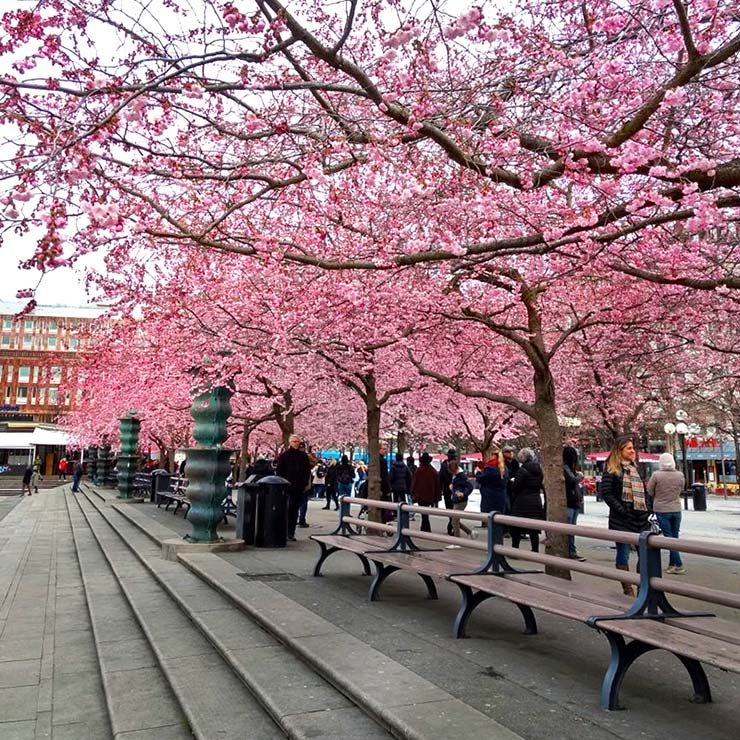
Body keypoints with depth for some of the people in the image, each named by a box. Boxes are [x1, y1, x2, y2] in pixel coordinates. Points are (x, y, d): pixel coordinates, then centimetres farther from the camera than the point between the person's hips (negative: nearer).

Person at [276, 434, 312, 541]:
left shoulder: (303, 455, 10)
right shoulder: (284, 455, 3)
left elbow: (307, 470, 11)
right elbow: (280, 471, 2)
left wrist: (305, 482, 1)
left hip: (299, 487, 3)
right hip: (288, 487, -3)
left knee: (295, 509, 4)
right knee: (288, 509, -7)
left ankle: (291, 533, 8)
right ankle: (288, 532, -1)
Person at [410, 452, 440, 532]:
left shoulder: (419, 470, -11)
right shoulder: (434, 471, 0)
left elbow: (413, 483, -7)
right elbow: (437, 485, 6)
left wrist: (413, 495, 3)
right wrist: (436, 498, 13)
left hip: (420, 496, -4)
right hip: (430, 496, 4)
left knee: (424, 514, -1)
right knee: (425, 514, 18)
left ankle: (427, 531, -6)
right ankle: (424, 530, 25)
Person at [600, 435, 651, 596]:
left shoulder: (636, 468, 14)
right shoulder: (612, 469, -5)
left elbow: (644, 491, 20)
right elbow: (605, 492, -11)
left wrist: (647, 509, 7)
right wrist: (621, 509, -16)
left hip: (640, 517, 6)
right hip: (622, 519, -6)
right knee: (623, 554, 1)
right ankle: (628, 589, 9)